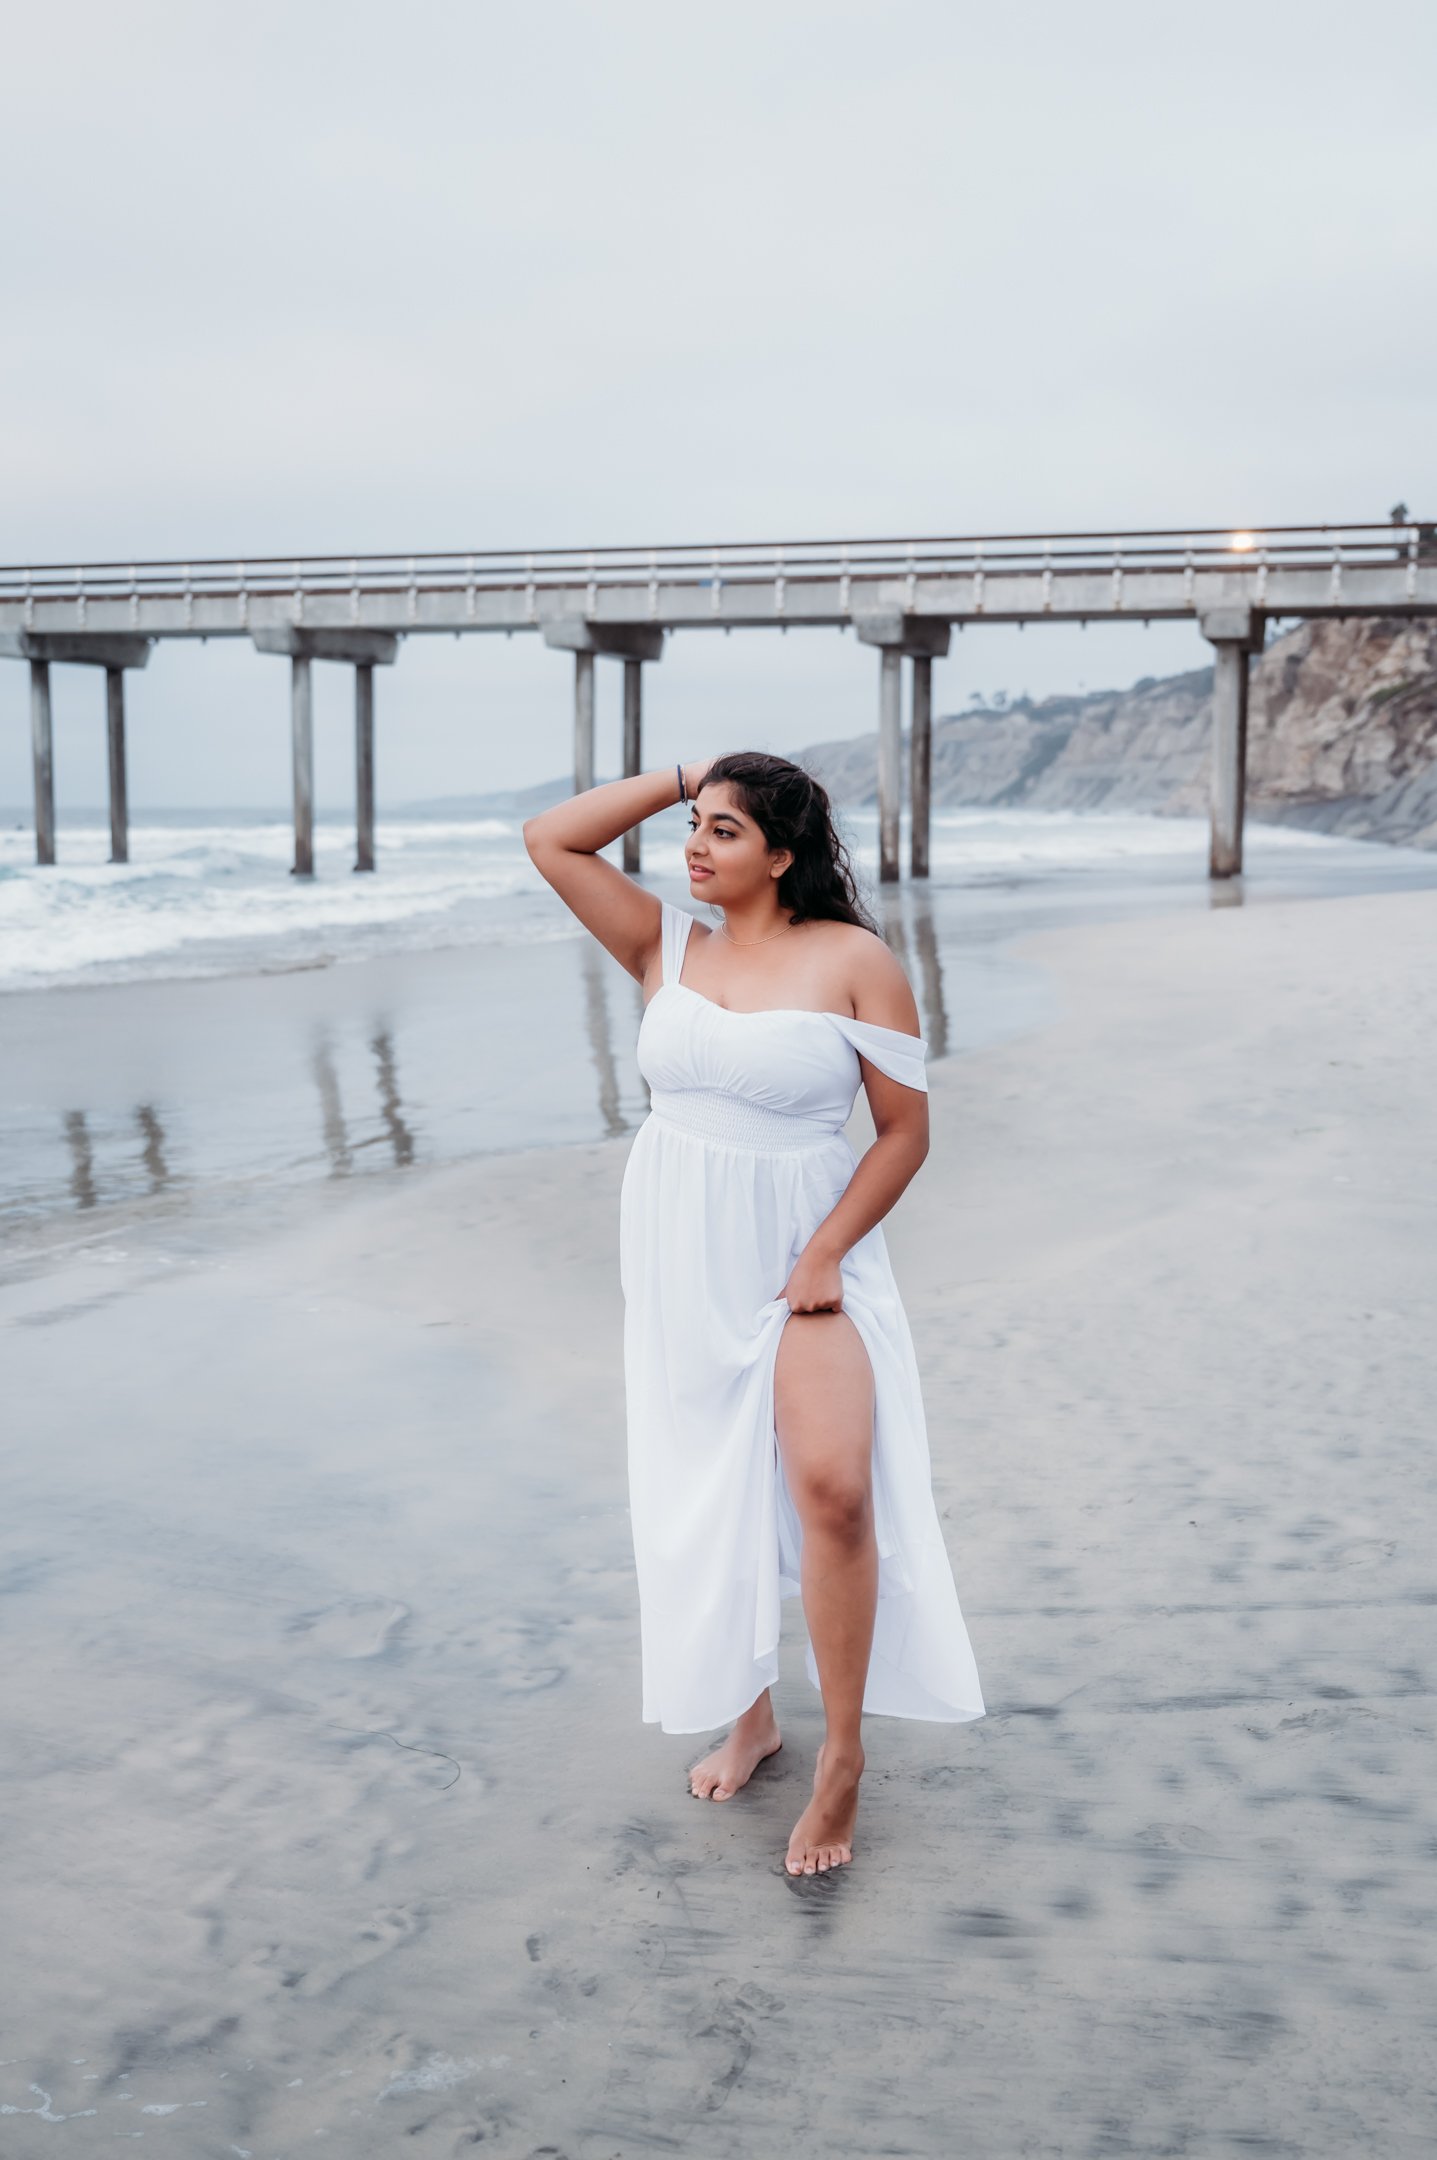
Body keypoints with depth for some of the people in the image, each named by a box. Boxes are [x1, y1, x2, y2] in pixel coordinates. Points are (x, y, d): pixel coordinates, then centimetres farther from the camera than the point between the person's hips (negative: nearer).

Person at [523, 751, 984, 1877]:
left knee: (833, 1487, -20)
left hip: (806, 1260, -4)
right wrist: (683, 777, -2)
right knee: (706, 1500, 12)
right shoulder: (669, 946, 5)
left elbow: (906, 1130, -6)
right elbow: (550, 841, 1)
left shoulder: (854, 960, -7)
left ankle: (842, 1755, -4)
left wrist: (825, 1254, -14)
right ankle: (749, 1715, 31)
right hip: (681, 1265, 5)